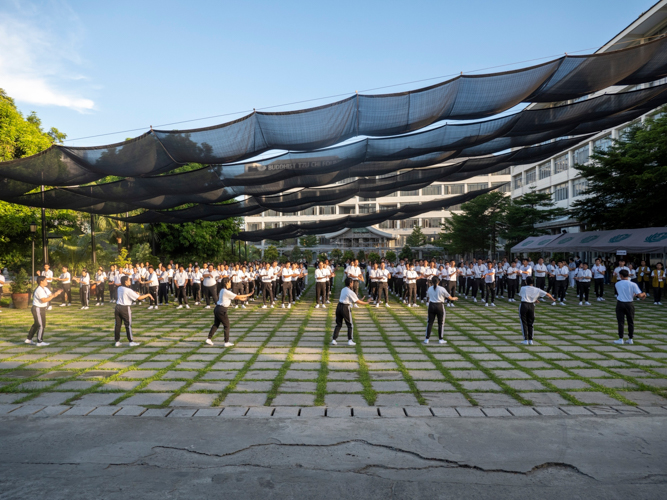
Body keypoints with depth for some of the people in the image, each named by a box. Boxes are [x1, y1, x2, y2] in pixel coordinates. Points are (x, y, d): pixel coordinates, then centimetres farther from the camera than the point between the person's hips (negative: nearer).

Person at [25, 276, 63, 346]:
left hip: (42, 309, 10)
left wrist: (57, 293, -10)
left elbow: (50, 295, 7)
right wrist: (53, 295, -27)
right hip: (38, 309, -10)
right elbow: (44, 300, -28)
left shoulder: (45, 289, 9)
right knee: (41, 325, -6)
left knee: (36, 324, 19)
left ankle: (29, 339, 30)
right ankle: (40, 342, 0)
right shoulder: (39, 290, -21)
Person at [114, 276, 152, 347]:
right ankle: (131, 342, 6)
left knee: (117, 325, 10)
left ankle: (117, 341, 16)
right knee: (128, 325, 2)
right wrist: (147, 295, -1)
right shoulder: (129, 290, -14)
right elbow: (139, 298, -14)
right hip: (125, 308, -6)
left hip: (117, 307, 6)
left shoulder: (118, 288, 6)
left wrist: (134, 293, 17)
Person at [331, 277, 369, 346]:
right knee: (350, 325, 9)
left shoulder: (343, 290, 11)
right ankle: (350, 340, 9)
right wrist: (366, 303, 8)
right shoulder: (350, 292, -12)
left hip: (339, 307, 7)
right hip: (345, 308, -7)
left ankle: (334, 340, 10)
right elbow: (357, 302, -4)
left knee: (338, 324, 13)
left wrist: (360, 299, 21)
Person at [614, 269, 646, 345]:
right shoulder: (633, 284, -7)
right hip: (629, 304, 1)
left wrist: (633, 294, 16)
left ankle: (620, 339, 2)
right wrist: (643, 294, 12)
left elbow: (618, 293, 9)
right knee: (631, 322, 12)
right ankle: (630, 339, 18)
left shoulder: (617, 284, -2)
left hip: (620, 304, -1)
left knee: (621, 322, 2)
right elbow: (640, 295, -11)